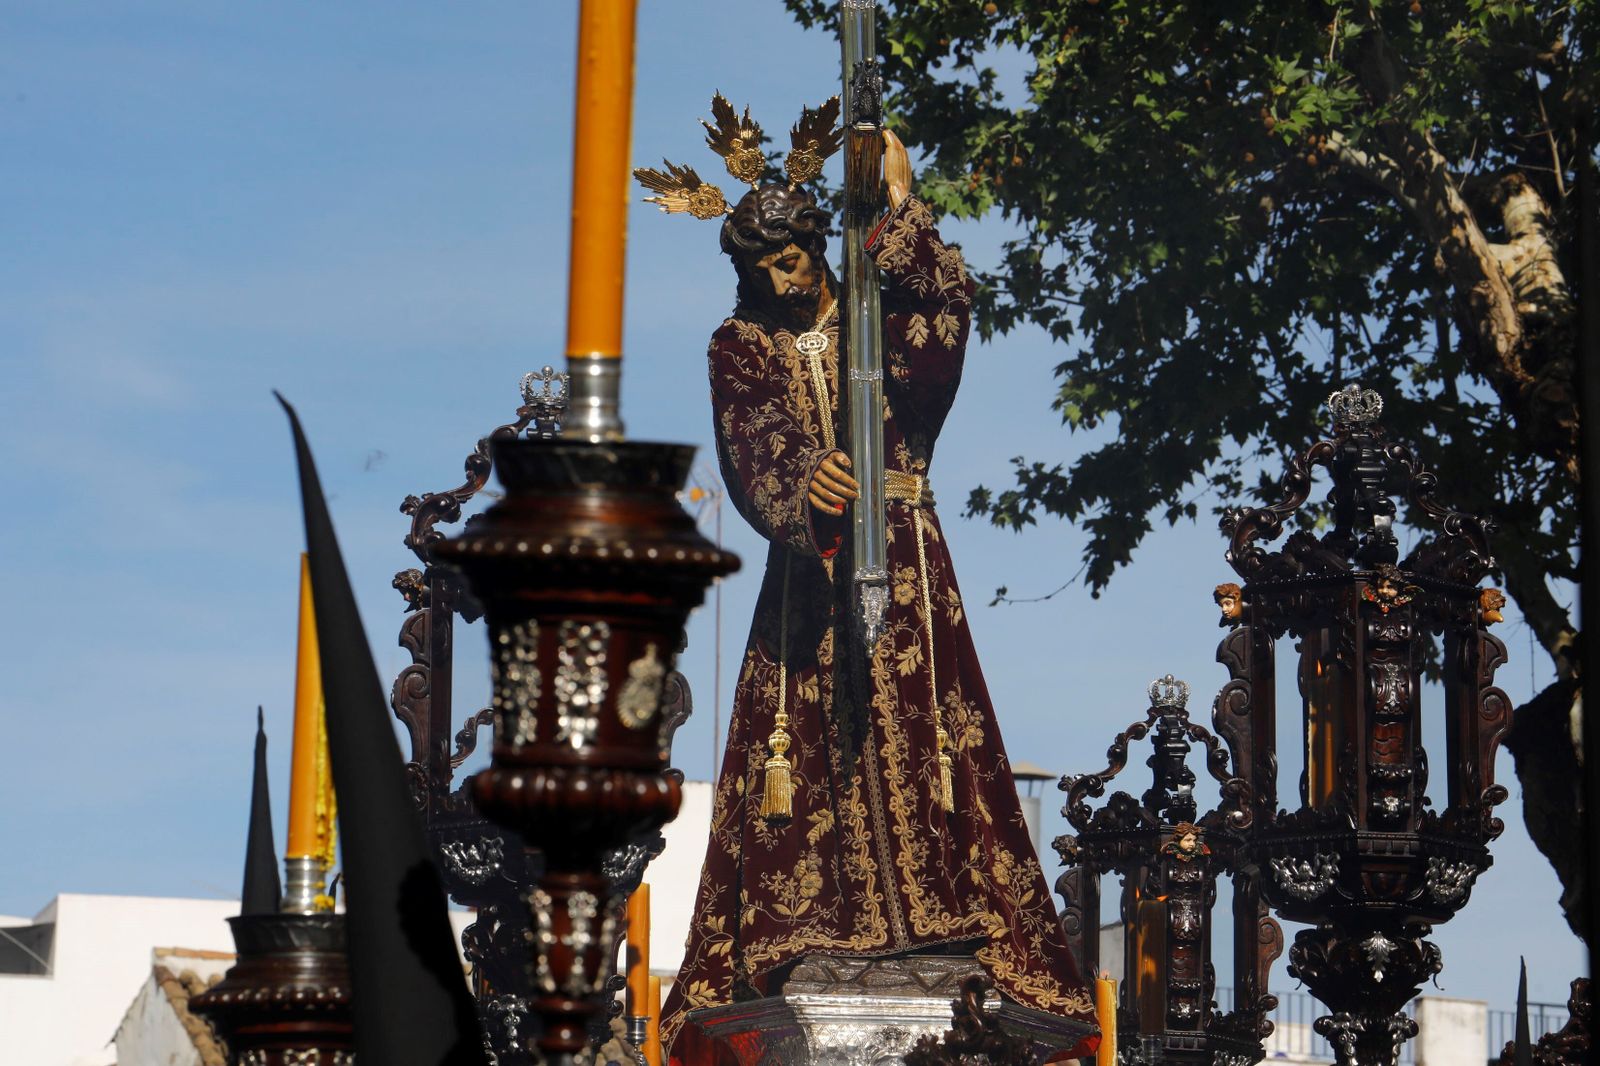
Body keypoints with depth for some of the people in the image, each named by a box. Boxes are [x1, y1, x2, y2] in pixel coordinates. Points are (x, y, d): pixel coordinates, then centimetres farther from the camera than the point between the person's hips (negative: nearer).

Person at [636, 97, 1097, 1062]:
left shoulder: (880, 320, 6)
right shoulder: (741, 348, 6)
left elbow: (950, 311, -17)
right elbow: (750, 449, -11)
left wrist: (902, 210, -25)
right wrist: (801, 487, -32)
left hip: (902, 566, -1)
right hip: (805, 567, 1)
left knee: (914, 737, -6)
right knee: (800, 753, -4)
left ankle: (940, 931, -8)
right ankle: (787, 944, -5)